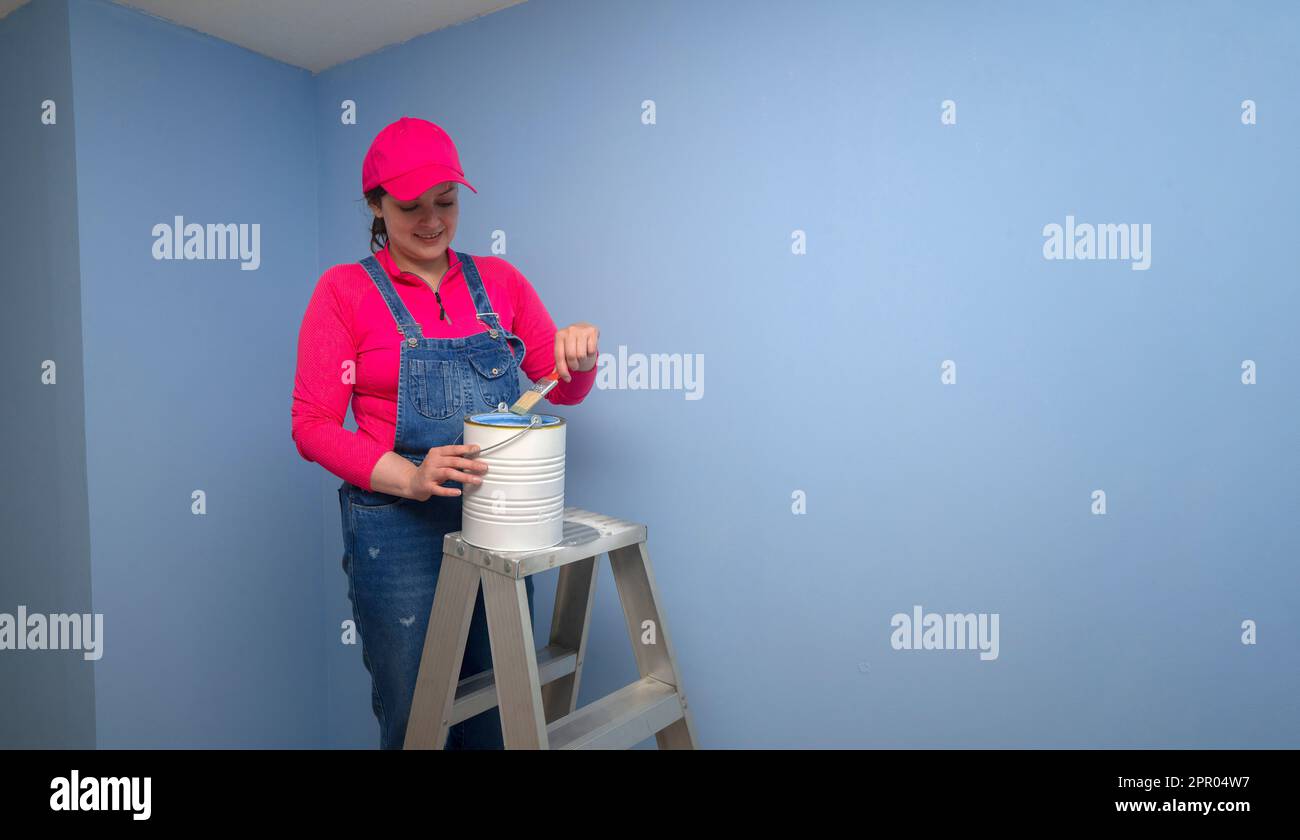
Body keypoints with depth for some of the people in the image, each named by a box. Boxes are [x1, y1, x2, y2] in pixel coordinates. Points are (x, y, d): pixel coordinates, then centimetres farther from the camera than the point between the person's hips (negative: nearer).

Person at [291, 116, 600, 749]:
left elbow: (562, 389, 15)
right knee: (413, 716, 11)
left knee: (501, 715, 15)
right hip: (400, 532, -3)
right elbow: (313, 426, -6)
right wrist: (412, 478, -20)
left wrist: (578, 353, -8)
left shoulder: (497, 280, 8)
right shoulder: (346, 290, -2)